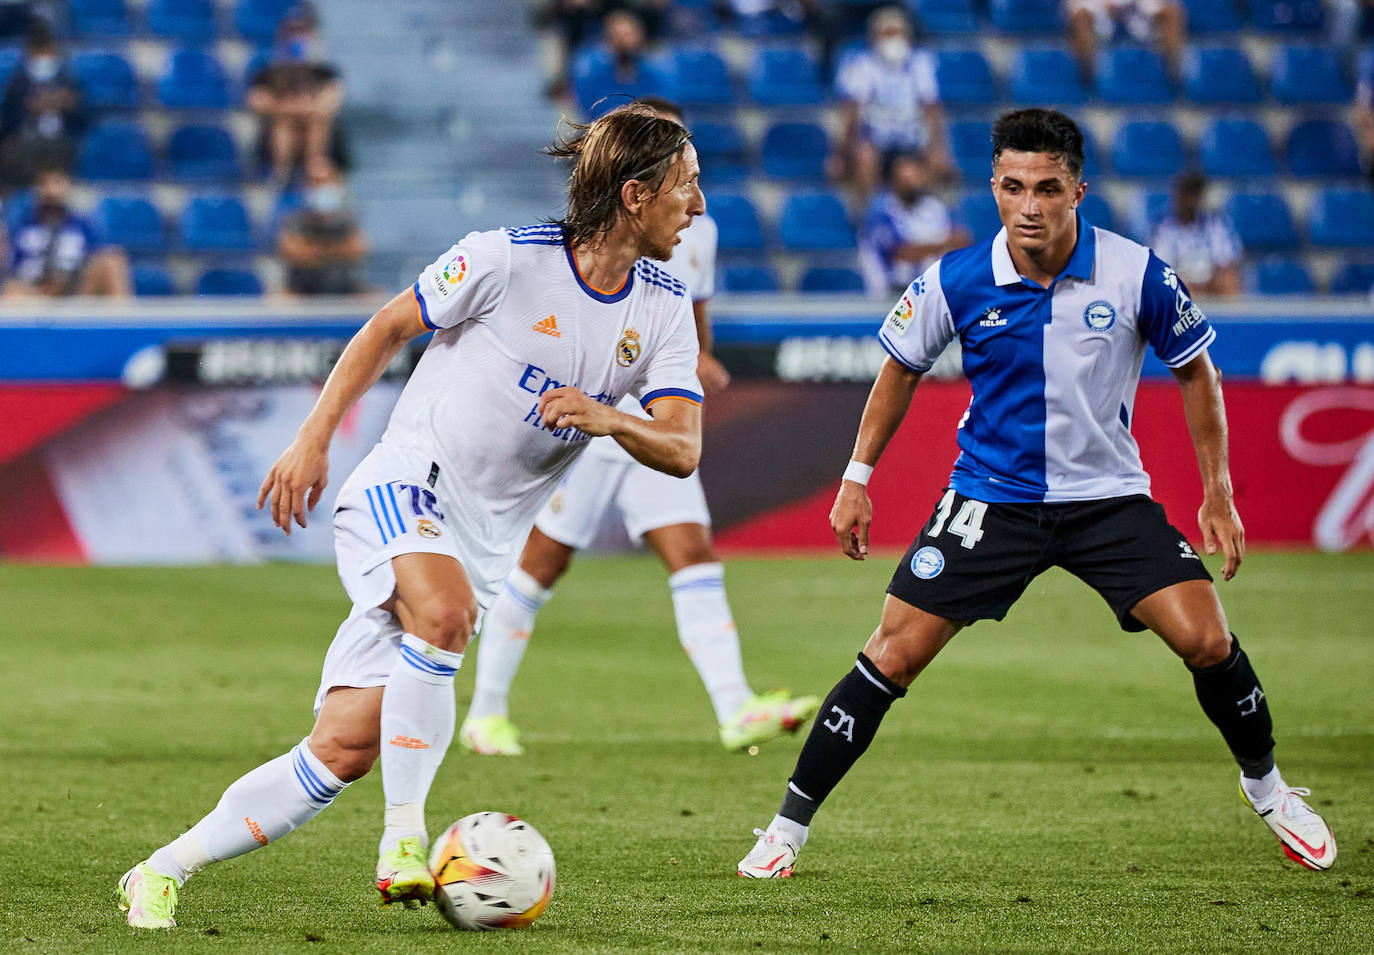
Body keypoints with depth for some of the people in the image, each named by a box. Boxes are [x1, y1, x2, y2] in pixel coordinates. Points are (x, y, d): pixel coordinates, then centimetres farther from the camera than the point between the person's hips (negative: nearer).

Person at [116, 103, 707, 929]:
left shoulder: (665, 310, 2)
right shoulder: (510, 259, -11)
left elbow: (683, 450, -4)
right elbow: (389, 330, 2)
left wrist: (609, 418, -24)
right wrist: (313, 441, -3)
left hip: (482, 542, 4)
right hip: (405, 487, -4)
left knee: (345, 747, -4)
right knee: (443, 611, -39)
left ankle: (165, 870, 7)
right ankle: (404, 837, -29)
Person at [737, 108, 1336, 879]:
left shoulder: (1137, 273, -14)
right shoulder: (956, 282, -12)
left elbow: (1196, 371, 2)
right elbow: (902, 369, 7)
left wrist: (1218, 493, 1)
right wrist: (857, 478, 7)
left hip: (1111, 497, 0)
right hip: (991, 496, 0)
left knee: (1206, 640, -14)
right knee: (893, 657, -9)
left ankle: (1266, 787, 14)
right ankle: (789, 827, 2)